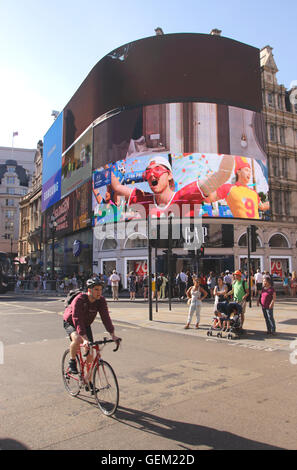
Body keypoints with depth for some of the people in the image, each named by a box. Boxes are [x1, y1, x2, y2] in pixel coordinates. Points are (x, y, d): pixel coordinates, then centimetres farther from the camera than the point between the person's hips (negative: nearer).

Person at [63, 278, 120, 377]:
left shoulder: (101, 300, -20)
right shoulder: (79, 299, -34)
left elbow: (106, 317, -23)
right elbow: (77, 320, -40)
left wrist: (113, 335, -33)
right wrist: (85, 338, -49)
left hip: (86, 324, 5)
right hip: (70, 322, -4)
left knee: (90, 353, -3)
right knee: (77, 339, -36)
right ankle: (72, 362, -6)